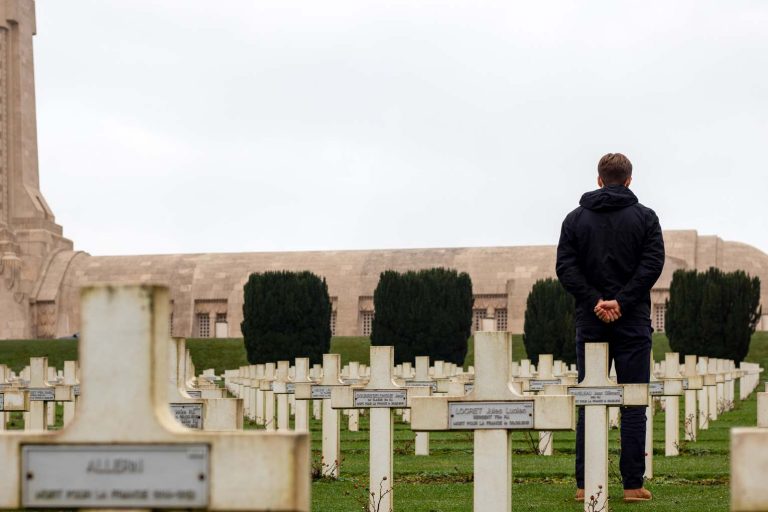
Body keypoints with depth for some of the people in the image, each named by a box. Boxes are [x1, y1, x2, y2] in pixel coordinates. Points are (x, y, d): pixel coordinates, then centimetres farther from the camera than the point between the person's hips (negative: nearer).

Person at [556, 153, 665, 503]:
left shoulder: (576, 218, 7)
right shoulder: (644, 217, 2)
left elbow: (565, 267, -3)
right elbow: (653, 264, -9)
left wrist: (595, 301, -7)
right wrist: (621, 302, -12)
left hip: (591, 322, 2)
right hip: (633, 322, -2)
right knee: (633, 405, 1)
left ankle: (585, 485, 2)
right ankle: (633, 484, -3)